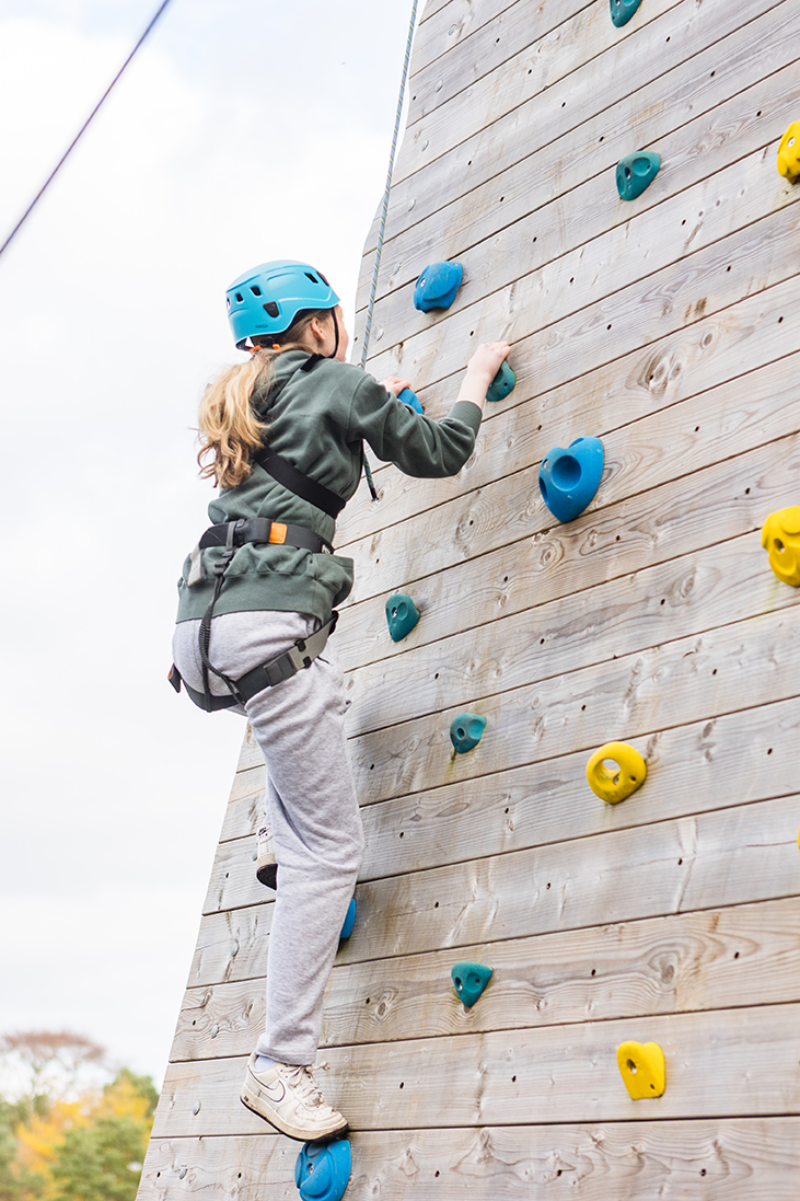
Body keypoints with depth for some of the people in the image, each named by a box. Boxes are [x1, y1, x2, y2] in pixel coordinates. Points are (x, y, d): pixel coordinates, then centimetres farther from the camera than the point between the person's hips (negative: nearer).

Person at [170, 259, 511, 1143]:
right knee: (332, 850, -4)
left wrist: (373, 407, 43)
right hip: (267, 623, -8)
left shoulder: (244, 401, 23)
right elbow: (439, 452, 13)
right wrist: (476, 377, 29)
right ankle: (280, 1066, -3)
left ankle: (278, 839, 26)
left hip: (205, 623, 8)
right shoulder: (337, 383, 3)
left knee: (322, 691, 42)